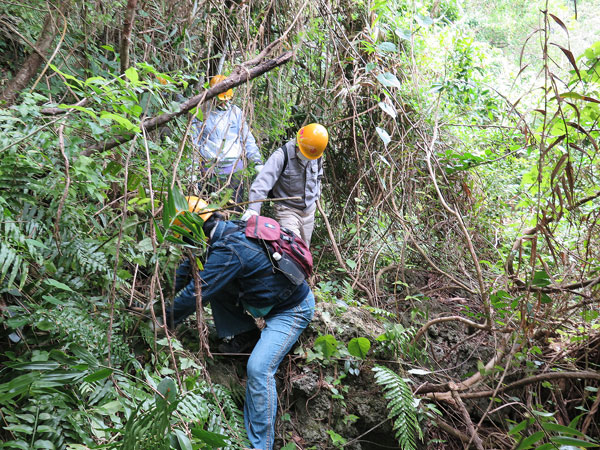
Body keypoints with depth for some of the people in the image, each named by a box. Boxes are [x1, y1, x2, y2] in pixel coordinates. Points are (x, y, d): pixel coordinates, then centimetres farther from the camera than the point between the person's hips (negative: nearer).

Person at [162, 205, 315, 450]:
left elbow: (198, 292, -25)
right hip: (267, 299, 10)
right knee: (216, 285, 5)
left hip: (292, 309, -10)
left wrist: (168, 317, -11)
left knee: (259, 368, -21)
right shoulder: (227, 231, -2)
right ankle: (247, 333, 18)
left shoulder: (228, 250, -29)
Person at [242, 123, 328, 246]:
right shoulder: (281, 156, -21)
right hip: (287, 211, -6)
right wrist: (253, 209, -41)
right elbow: (263, 182, -31)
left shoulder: (318, 156, -1)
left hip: (309, 211, 6)